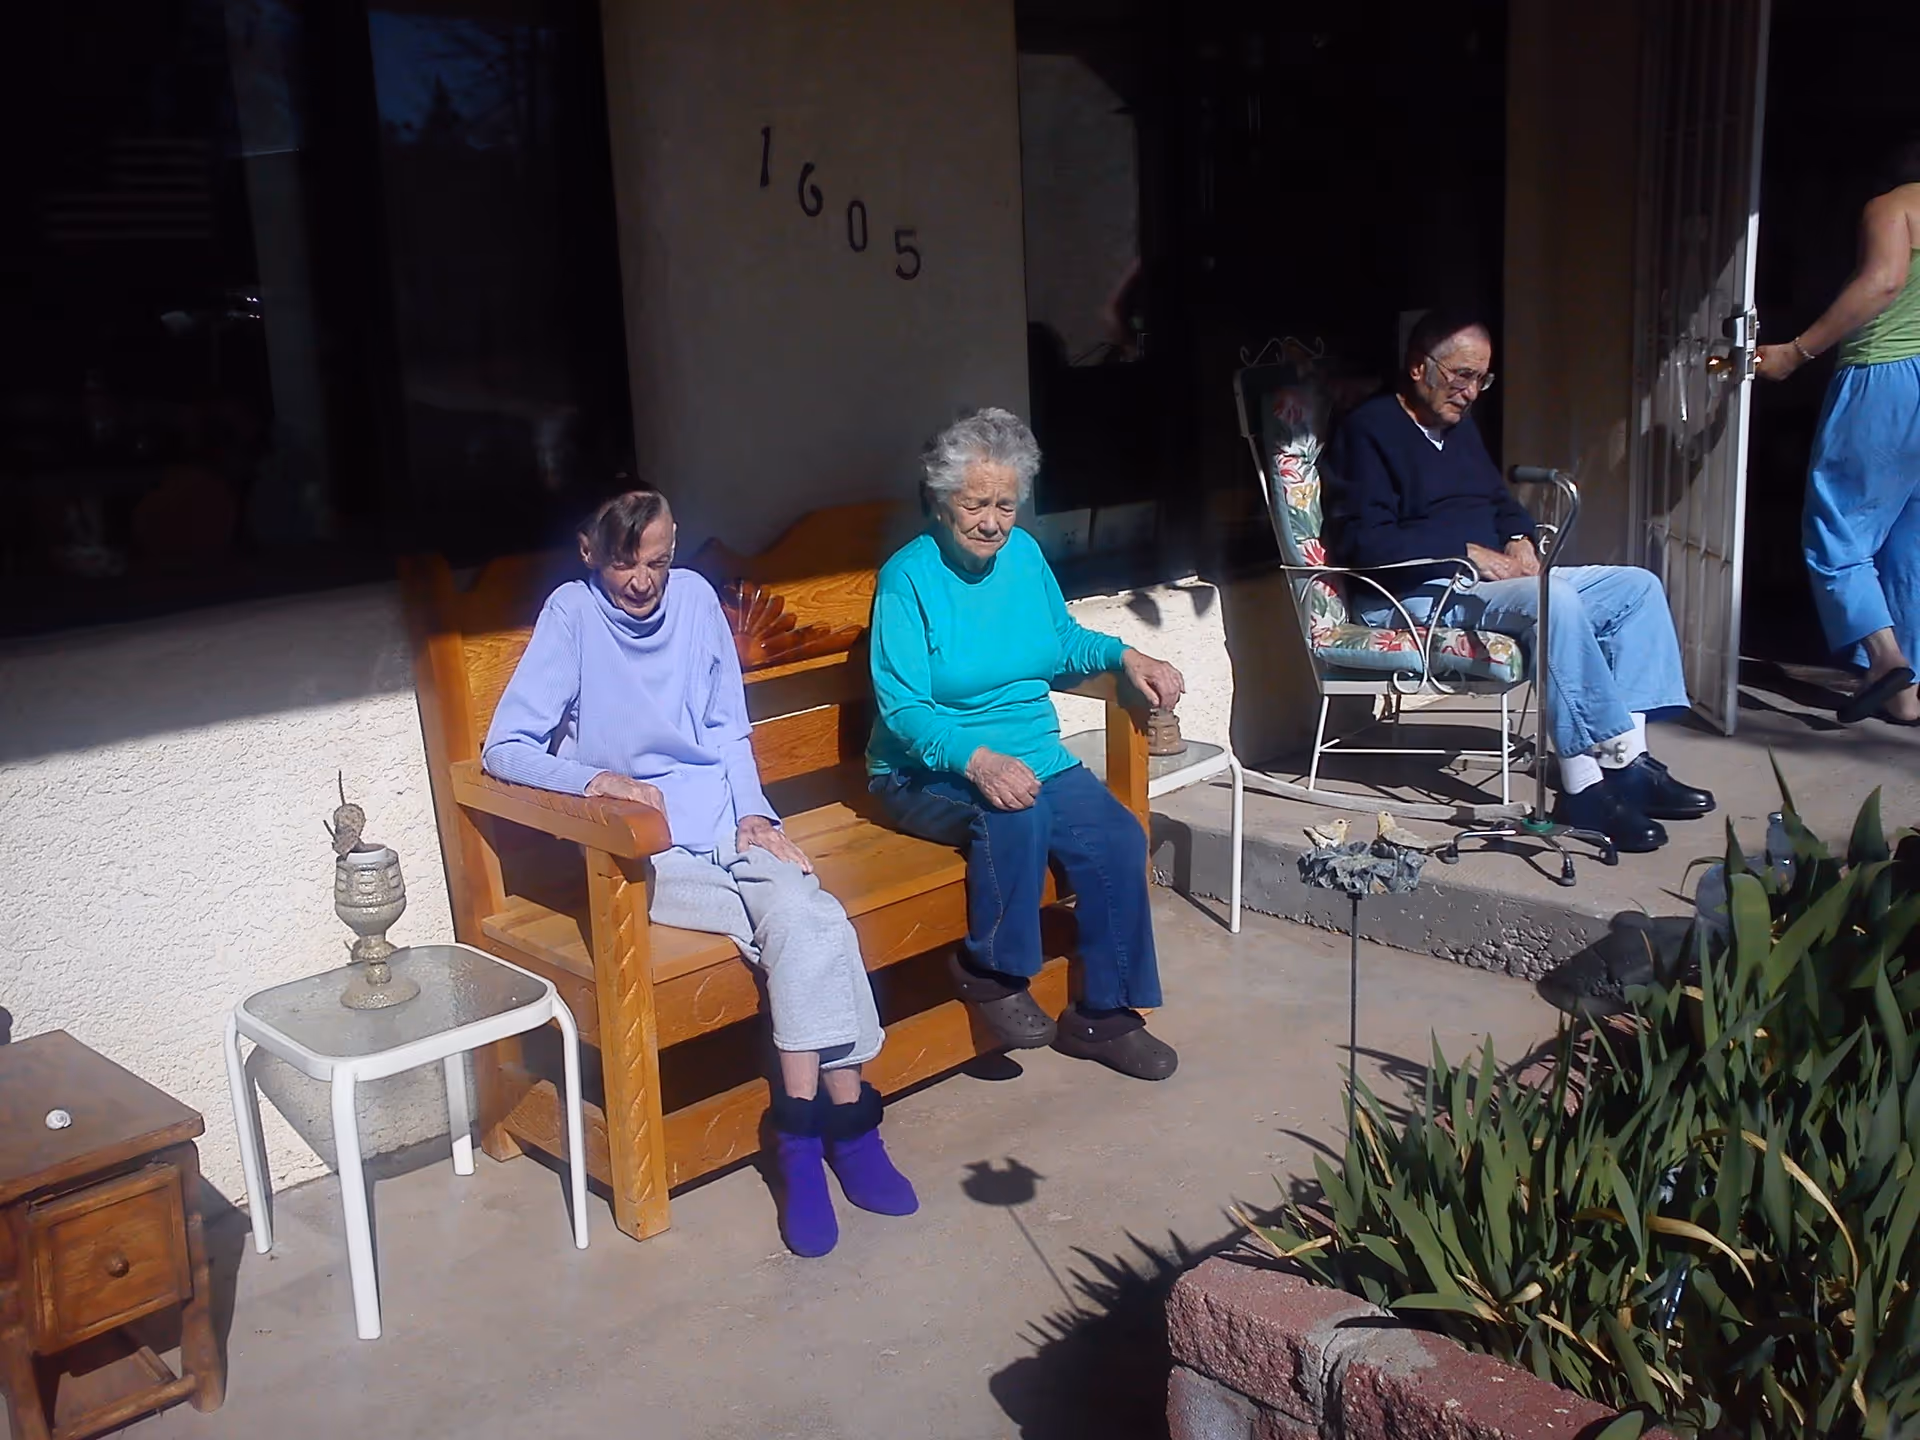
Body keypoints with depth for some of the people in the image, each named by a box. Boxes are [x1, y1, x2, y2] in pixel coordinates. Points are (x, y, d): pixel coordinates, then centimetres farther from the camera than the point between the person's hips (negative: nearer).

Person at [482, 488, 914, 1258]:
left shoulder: (694, 597, 5)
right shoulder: (572, 614, -7)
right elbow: (503, 748, -8)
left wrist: (754, 812, -1)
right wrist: (595, 777, -24)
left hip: (726, 825, 4)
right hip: (643, 849, -4)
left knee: (808, 921, -26)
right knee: (805, 923, -26)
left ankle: (807, 1135, -18)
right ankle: (839, 1121, -16)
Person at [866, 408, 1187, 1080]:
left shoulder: (1024, 553, 5)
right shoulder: (909, 577, -13)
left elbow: (1063, 641, 21)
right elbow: (903, 708, -19)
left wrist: (1124, 656, 1)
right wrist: (977, 759, -35)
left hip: (1034, 753, 6)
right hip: (929, 773, -6)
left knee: (1120, 839, -16)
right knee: (1016, 813, -36)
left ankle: (1102, 1016, 1)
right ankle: (991, 971, -13)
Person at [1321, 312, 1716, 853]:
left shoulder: (1460, 426, 20)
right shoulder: (1370, 430, -8)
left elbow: (1501, 500, 29)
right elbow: (1363, 540, -20)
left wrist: (1519, 538, 5)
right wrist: (1468, 552, -20)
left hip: (1490, 579, 10)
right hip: (1414, 596, -10)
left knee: (1637, 586, -2)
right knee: (1553, 600, -35)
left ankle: (1625, 760, -12)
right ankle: (1625, 758, -26)